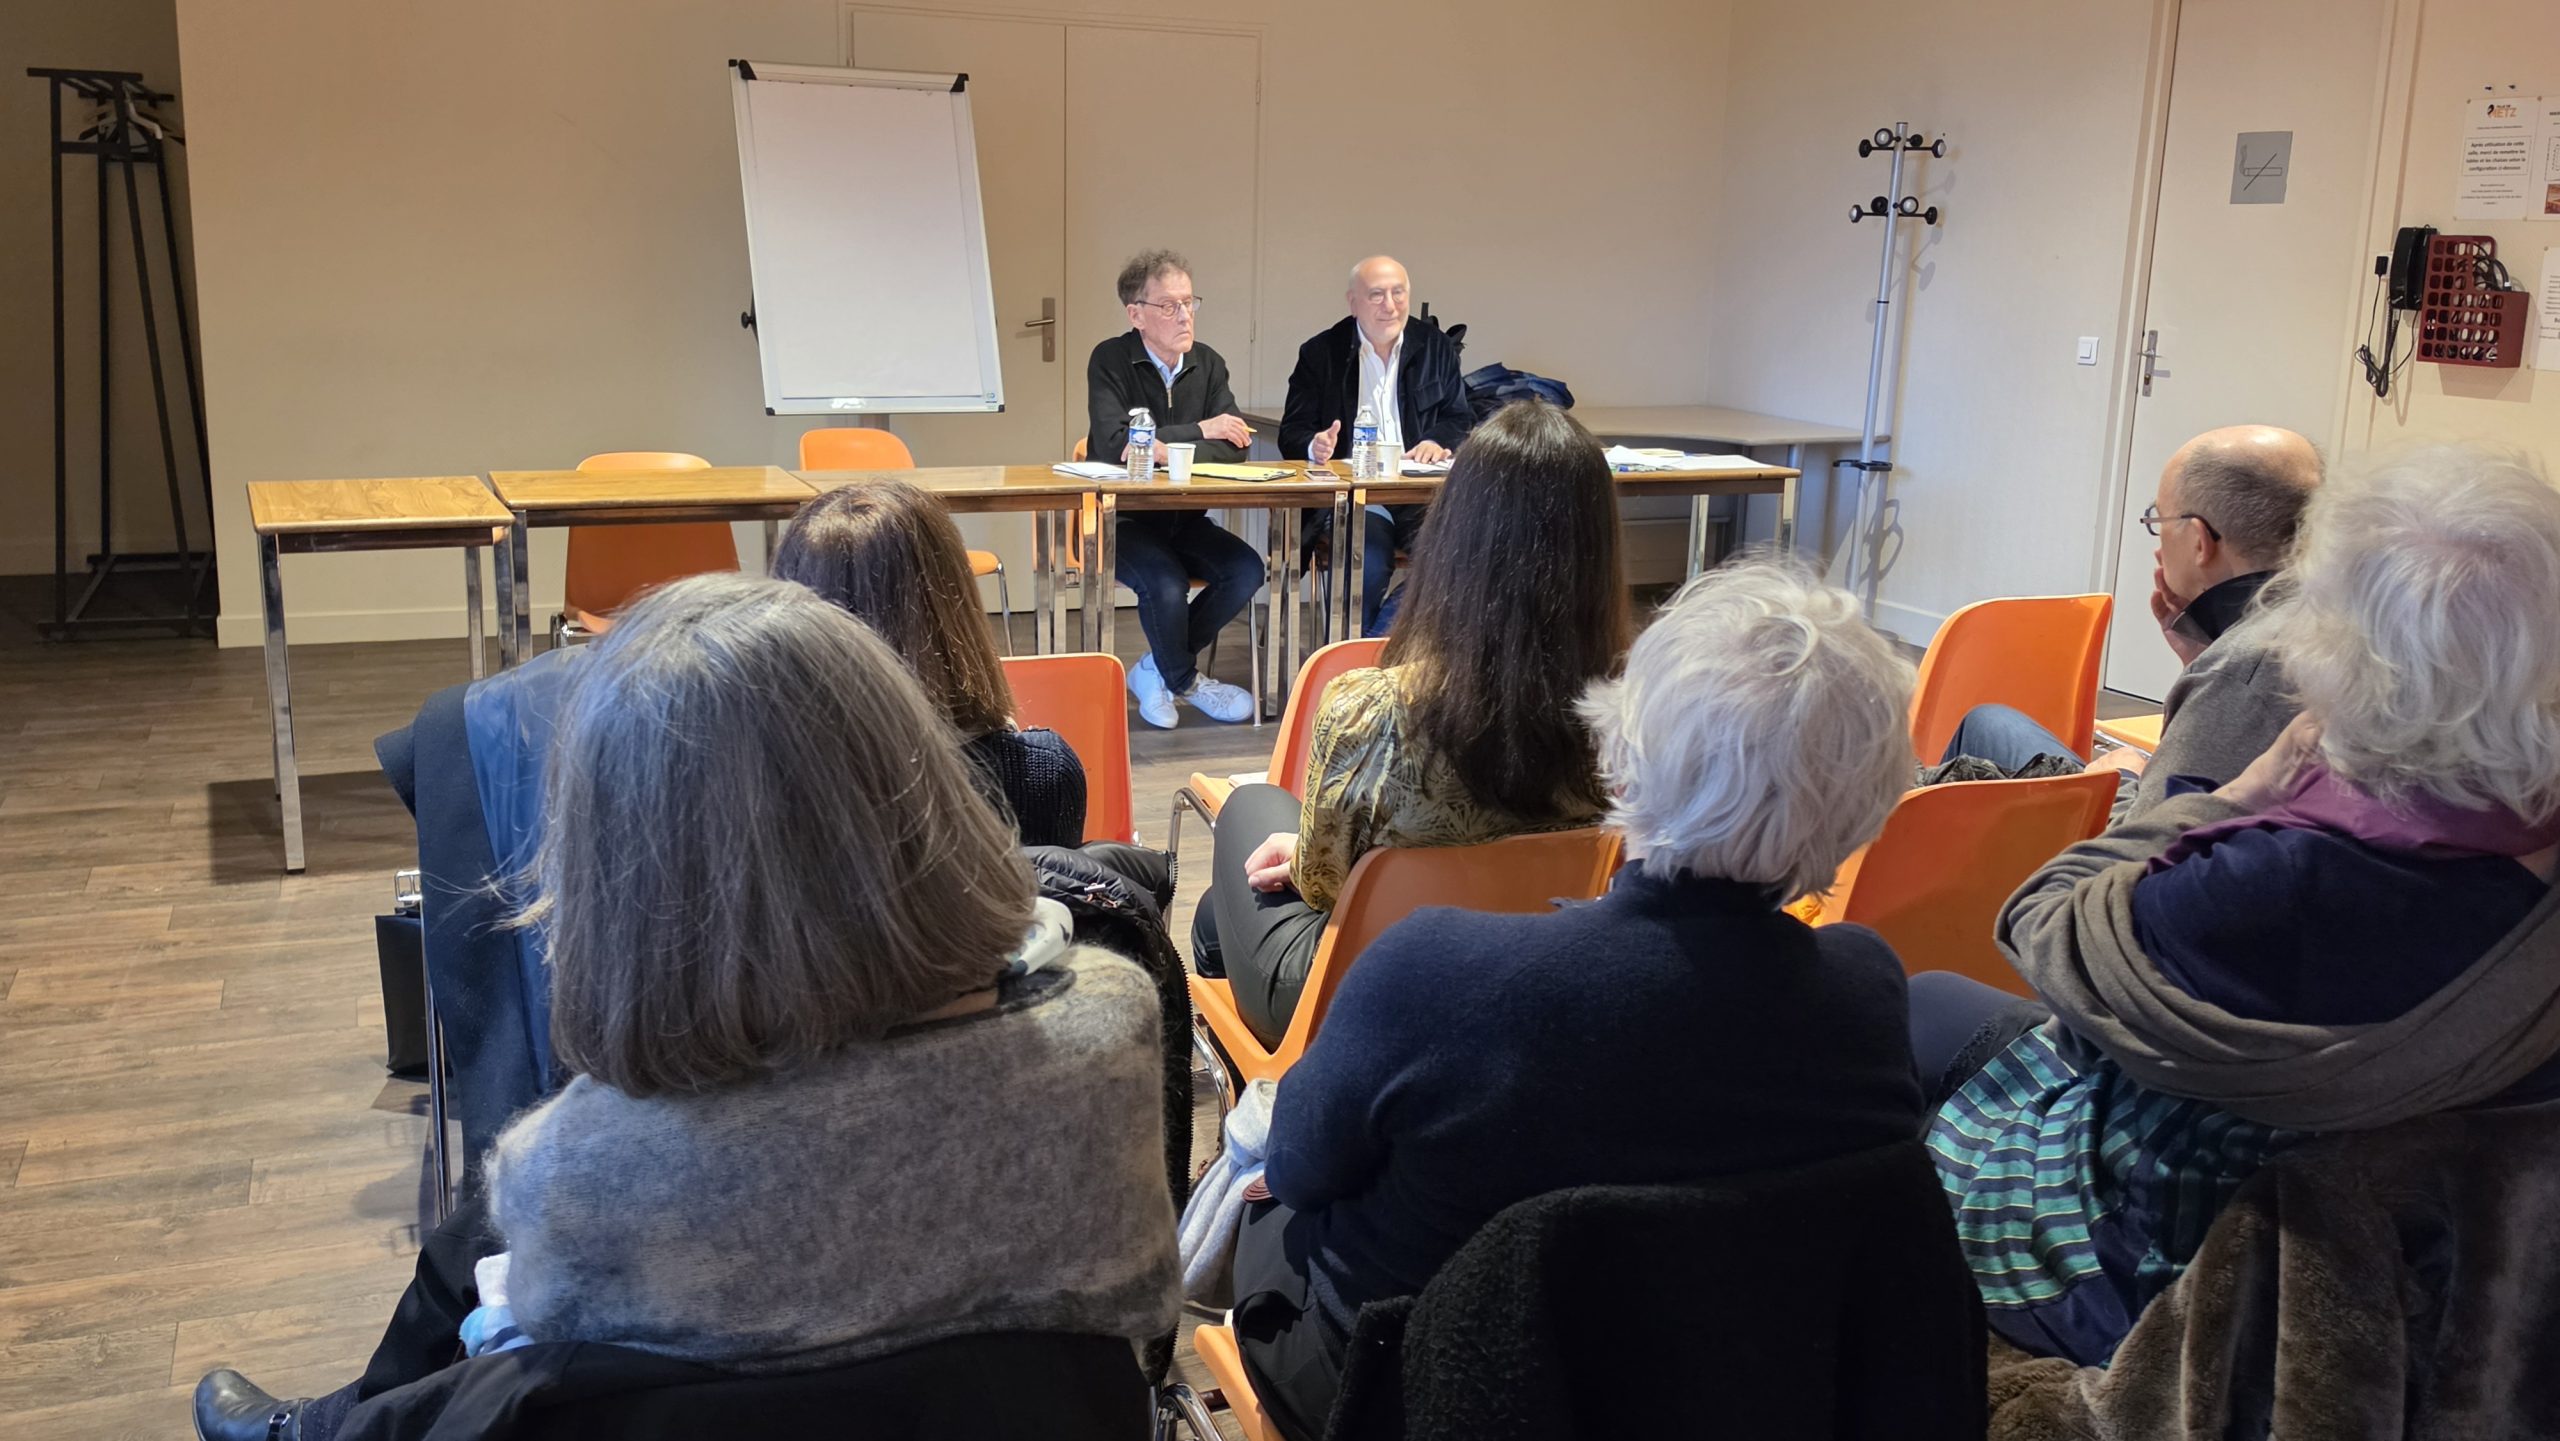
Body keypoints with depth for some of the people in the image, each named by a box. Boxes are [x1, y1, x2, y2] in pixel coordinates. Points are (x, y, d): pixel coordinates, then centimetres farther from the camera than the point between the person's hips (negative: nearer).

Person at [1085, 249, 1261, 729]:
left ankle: (1156, 671, 1)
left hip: (1184, 518, 5)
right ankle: (1185, 680, 3)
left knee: (1246, 570, -18)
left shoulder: (1208, 364, 5)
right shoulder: (1111, 360, -9)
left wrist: (1170, 449, -23)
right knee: (1167, 584, -30)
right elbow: (1113, 443, -24)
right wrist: (1200, 430, -18)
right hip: (1121, 520, -5)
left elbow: (1234, 447, -6)